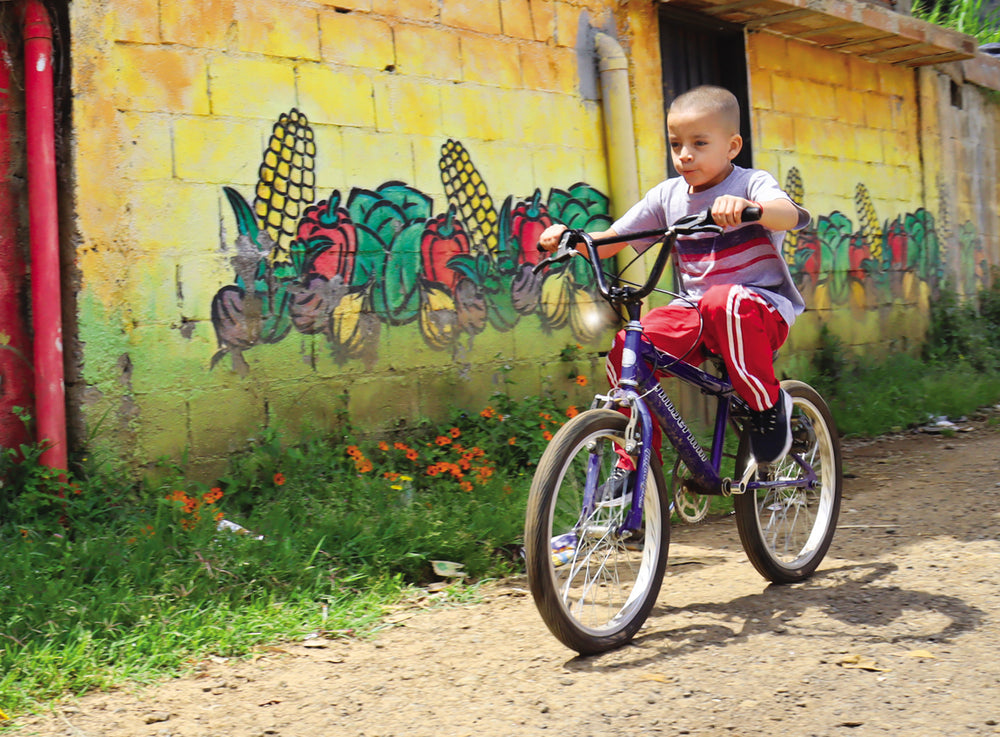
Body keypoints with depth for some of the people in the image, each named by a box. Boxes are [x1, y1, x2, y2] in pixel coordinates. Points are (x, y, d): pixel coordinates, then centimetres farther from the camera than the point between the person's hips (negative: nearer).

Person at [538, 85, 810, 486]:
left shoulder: (751, 184, -4)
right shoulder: (668, 196, 9)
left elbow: (789, 214, -28)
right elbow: (606, 243, 9)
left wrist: (746, 207, -49)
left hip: (762, 305, -5)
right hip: (694, 310, 5)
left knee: (723, 302, -40)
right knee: (627, 347, -21)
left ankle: (769, 404, -18)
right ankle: (636, 461, -5)